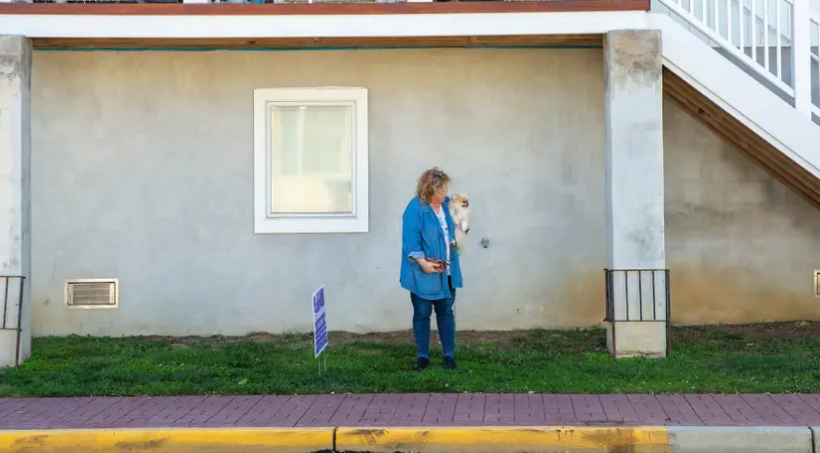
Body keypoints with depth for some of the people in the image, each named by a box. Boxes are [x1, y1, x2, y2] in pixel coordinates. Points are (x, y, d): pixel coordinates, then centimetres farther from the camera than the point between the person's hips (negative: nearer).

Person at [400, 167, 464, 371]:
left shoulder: (446, 204, 5)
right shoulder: (415, 209, -16)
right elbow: (410, 241, -20)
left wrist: (454, 241, 5)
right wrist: (422, 262, -27)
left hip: (447, 272, 6)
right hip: (423, 274, -6)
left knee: (446, 312, 11)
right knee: (422, 314, 6)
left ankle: (449, 354, 18)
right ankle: (423, 355, 16)